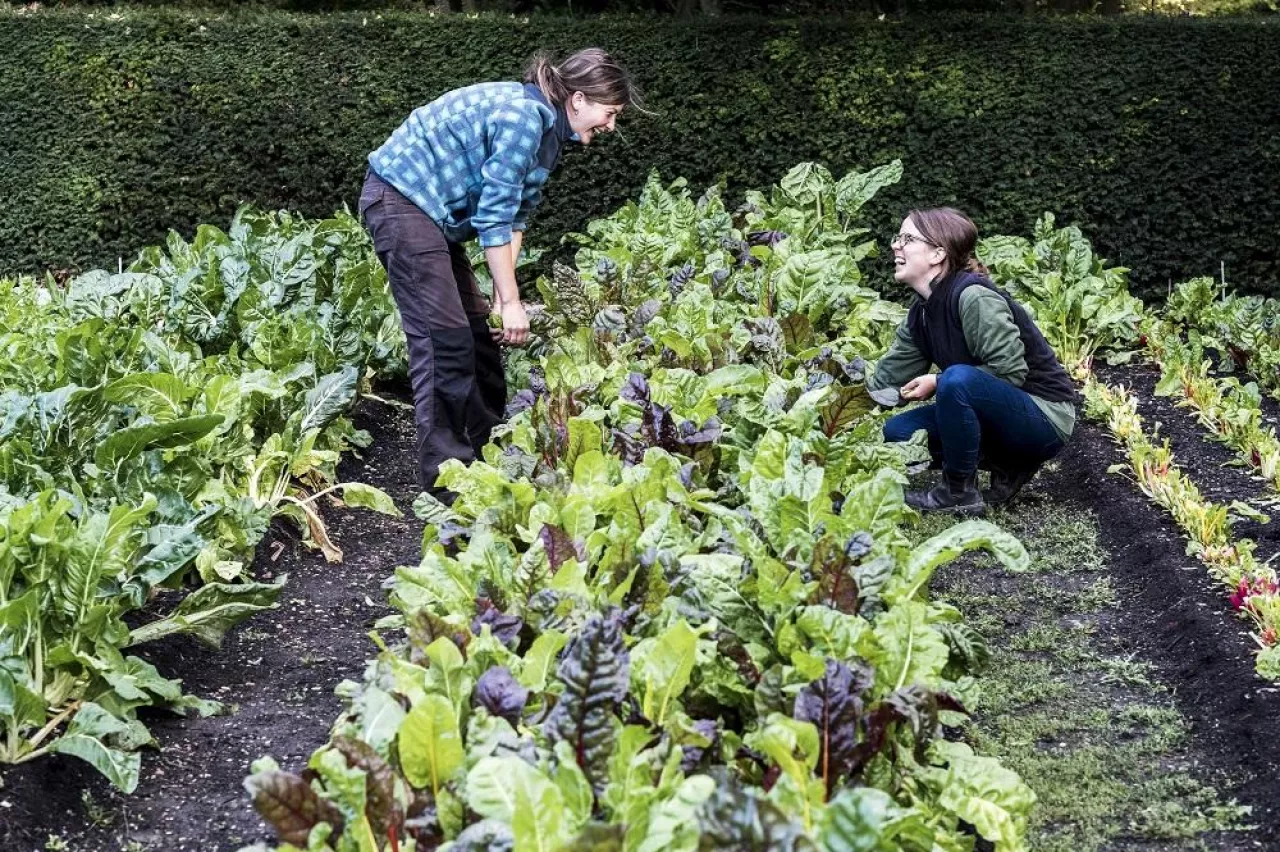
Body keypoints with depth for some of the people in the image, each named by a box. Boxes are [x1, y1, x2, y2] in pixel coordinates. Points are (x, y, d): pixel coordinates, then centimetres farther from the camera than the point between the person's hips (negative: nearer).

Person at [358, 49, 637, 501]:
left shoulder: (547, 129, 9)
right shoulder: (523, 117, -21)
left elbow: (516, 213, 9)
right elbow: (494, 217, -22)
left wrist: (502, 295, 2)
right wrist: (511, 302, -18)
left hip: (433, 210, 10)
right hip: (400, 197, -10)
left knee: (477, 327, 12)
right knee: (443, 336, -12)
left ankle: (490, 444, 23)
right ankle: (446, 475, -8)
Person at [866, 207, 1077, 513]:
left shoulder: (974, 298, -24)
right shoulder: (921, 310, 2)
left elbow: (1011, 372, -26)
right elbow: (890, 374, 5)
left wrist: (939, 383, -22)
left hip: (1043, 417, -9)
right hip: (1001, 411, 9)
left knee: (958, 379, -34)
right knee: (898, 431, 3)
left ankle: (959, 493, -15)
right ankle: (1008, 466, 8)